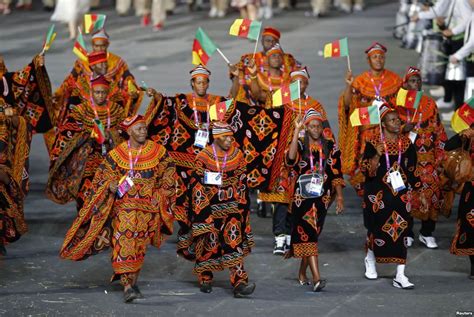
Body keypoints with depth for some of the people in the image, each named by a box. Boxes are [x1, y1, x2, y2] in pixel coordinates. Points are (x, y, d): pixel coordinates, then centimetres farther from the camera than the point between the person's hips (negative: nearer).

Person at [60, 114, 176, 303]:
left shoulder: (158, 152, 0)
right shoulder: (116, 154, -1)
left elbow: (167, 177, 8)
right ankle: (127, 286, -17)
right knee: (124, 243, -13)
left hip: (148, 208, 2)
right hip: (124, 207, -2)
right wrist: (111, 185, -15)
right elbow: (103, 175, 6)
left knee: (140, 245, 8)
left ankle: (132, 281, 23)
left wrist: (160, 196, -1)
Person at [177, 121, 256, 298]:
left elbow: (242, 183, 12)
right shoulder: (204, 157, -6)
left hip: (231, 207, 2)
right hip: (208, 207, -2)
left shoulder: (237, 155, 4)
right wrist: (200, 209, -6)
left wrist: (242, 206, 10)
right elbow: (195, 185, -3)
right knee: (207, 244, 6)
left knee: (234, 244, -9)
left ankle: (239, 284, -15)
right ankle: (205, 280, 26)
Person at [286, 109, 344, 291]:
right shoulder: (300, 146, -1)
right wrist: (296, 131, -23)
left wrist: (339, 197, 0)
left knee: (311, 234, 10)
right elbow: (291, 159, -24)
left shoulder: (330, 148, 7)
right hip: (302, 198, -3)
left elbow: (336, 174, 8)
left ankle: (302, 273, 26)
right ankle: (316, 278, -21)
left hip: (322, 198, 3)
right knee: (308, 235, -13)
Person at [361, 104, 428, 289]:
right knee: (377, 229, 6)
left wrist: (421, 195, 12)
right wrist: (377, 155, -27)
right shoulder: (374, 144, -6)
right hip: (378, 195, -3)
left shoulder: (406, 144, 5)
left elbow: (412, 171, 12)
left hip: (401, 194, 3)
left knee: (400, 231, -5)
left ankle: (400, 276, -5)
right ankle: (370, 259, 39)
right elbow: (367, 170, -12)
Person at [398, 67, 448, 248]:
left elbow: (439, 134, 10)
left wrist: (439, 160, 5)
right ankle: (406, 233, 8)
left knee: (432, 192, -8)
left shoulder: (429, 104, 9)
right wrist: (403, 129, -14)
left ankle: (427, 233, 5)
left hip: (427, 158, 1)